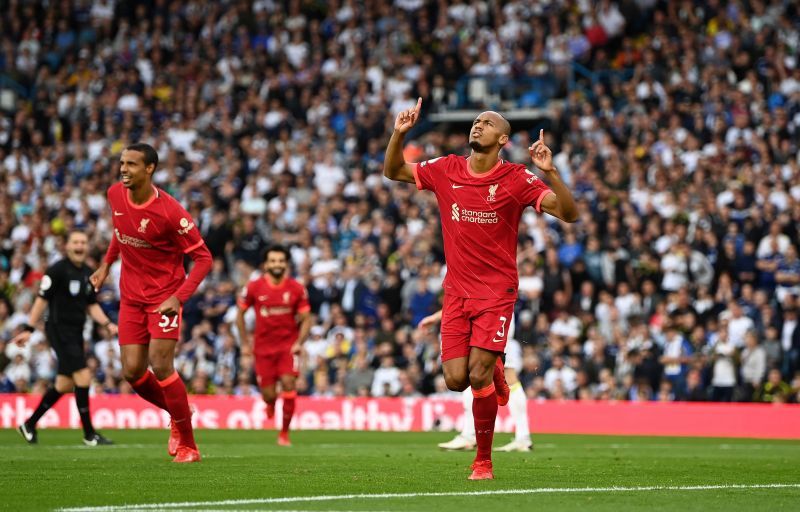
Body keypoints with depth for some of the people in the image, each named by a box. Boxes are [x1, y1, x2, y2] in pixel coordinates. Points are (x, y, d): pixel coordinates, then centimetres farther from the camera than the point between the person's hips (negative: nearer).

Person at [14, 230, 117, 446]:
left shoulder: (88, 273, 12)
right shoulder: (57, 270, -10)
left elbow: (92, 305, 19)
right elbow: (42, 300, -9)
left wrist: (107, 324, 5)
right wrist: (28, 329, -12)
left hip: (75, 333, 8)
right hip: (59, 330, -8)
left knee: (64, 384, 11)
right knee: (83, 377, -15)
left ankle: (30, 425, 26)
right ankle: (89, 434, -8)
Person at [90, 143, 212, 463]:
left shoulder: (169, 211, -22)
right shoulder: (115, 195, -3)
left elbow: (203, 258, -16)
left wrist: (178, 297, -25)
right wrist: (106, 264, 15)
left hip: (165, 295, -6)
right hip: (131, 296, 6)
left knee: (161, 366, -16)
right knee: (132, 372, -1)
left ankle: (187, 444, -1)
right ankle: (177, 415, 27)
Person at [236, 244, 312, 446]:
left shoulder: (297, 289, -3)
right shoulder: (254, 287, -4)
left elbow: (306, 318, 3)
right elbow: (240, 314, 8)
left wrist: (299, 343, -10)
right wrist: (245, 343, 5)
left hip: (288, 345, 0)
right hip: (263, 347, 0)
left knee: (288, 384, -18)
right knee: (268, 395, -3)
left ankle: (284, 433, -5)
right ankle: (271, 404, 39)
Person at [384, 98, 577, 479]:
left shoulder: (516, 179, -7)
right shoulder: (446, 170, 4)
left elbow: (569, 213, -13)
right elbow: (393, 172, 16)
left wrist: (550, 171, -28)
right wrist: (399, 134, -1)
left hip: (496, 292, -4)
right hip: (456, 291, 4)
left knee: (478, 377, -12)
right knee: (455, 380, -4)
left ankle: (483, 461, 4)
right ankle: (494, 371, 33)